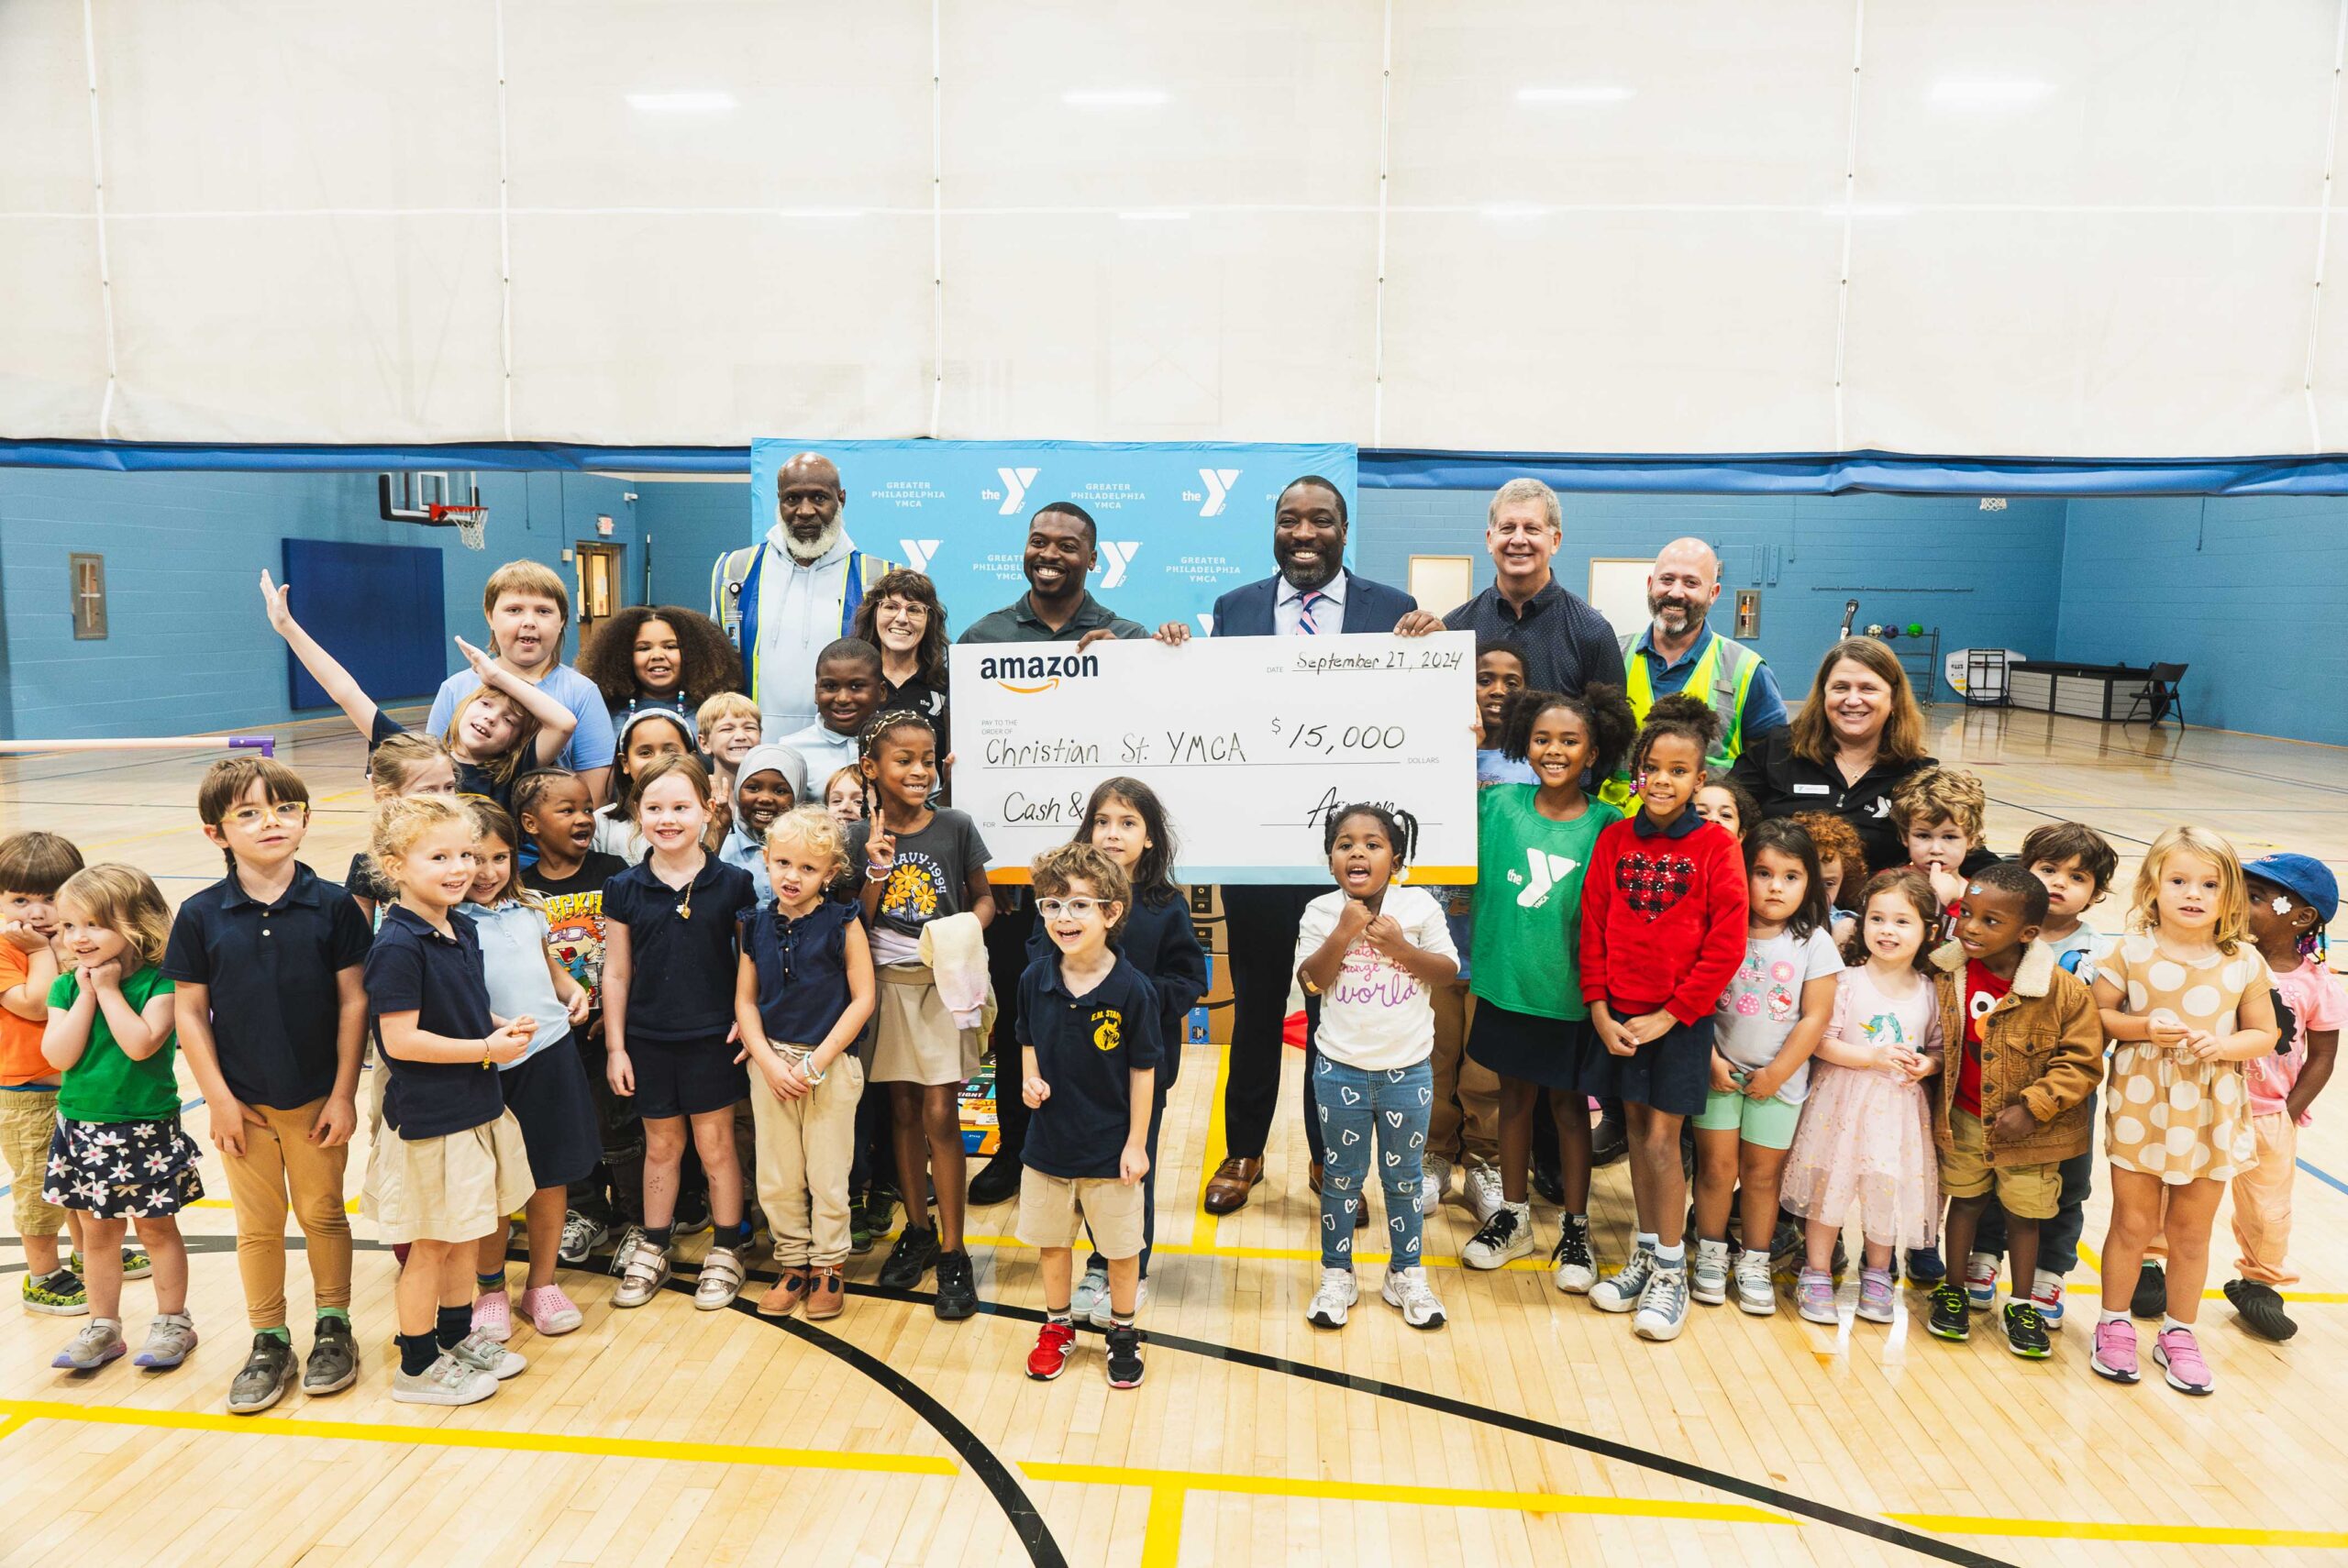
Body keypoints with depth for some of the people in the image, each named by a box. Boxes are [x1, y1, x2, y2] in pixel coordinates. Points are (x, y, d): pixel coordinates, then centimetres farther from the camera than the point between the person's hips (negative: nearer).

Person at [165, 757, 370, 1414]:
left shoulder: (333, 906, -9)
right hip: (242, 1104, 1)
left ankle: (333, 1328, 29)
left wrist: (344, 1093, -7)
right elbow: (189, 1011, -2)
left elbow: (354, 1002, -6)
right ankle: (269, 1343, 27)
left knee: (323, 1215, 12)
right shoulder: (199, 916, -7)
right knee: (258, 1226, 12)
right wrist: (218, 1099, -5)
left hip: (318, 1100, -1)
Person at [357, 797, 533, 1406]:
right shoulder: (397, 946, -21)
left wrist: (502, 1026, 0)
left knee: (464, 1234, 20)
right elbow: (401, 1039, -24)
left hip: (475, 1108, 8)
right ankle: (417, 1366, 23)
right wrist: (487, 1049, -18)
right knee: (430, 1244, 6)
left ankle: (458, 1338, 37)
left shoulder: (462, 929, 6)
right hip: (427, 1119, -8)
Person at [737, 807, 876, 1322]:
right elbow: (745, 1000, 5)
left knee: (828, 1176, 5)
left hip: (830, 1063, -3)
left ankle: (827, 1267, 23)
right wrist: (769, 1062, -7)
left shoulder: (842, 924, -8)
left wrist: (816, 1063, -12)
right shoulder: (756, 925, 3)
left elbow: (862, 999, -9)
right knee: (775, 1179, 10)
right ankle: (793, 1264, 27)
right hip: (770, 1062, 3)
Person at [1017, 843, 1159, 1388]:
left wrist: (1136, 1144, -8)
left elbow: (1143, 1071, -10)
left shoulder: (1132, 988, -18)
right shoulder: (1035, 980, -8)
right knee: (1051, 1241, 20)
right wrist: (1030, 1079, -11)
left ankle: (1123, 1331, 36)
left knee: (1121, 1248, 13)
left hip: (1111, 1147, -3)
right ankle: (1057, 1325, 41)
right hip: (1049, 1140, 3)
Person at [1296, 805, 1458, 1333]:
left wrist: (1401, 946, -20)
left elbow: (1448, 969, -5)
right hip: (1341, 1071, 0)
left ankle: (1406, 1275, 30)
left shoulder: (1419, 906, -5)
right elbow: (1310, 981, -12)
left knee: (1403, 1176, 13)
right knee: (1342, 1175, 11)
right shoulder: (1320, 912, -5)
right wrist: (1343, 934, -23)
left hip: (1408, 1071, 0)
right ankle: (1336, 1276, 26)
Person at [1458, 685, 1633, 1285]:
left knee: (1569, 1102, 12)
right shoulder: (1498, 805, -5)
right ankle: (1513, 1216, 32)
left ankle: (1575, 1228, 28)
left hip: (1571, 992, -2)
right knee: (1515, 1095, 16)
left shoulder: (1607, 825, -8)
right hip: (1506, 983, 2)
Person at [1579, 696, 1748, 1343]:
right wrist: (1600, 1010, -3)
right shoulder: (1614, 840, 2)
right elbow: (1593, 929, 3)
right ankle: (1646, 1257, 29)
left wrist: (1670, 1015, -12)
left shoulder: (1716, 847, -8)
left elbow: (1726, 946, -10)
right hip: (1619, 1017, 4)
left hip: (1679, 1019, -3)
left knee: (1661, 1140, -1)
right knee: (1637, 1132, 13)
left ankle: (1670, 1274, 15)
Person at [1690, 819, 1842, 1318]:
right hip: (1720, 1071, 0)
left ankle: (1754, 1263, 24)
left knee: (1761, 1173, 9)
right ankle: (1710, 1255, 22)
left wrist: (1776, 1073, -8)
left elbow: (1815, 1018, -6)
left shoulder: (1814, 943, -5)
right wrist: (1710, 1059, -10)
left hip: (1779, 1079, 0)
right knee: (1717, 1166, 5)